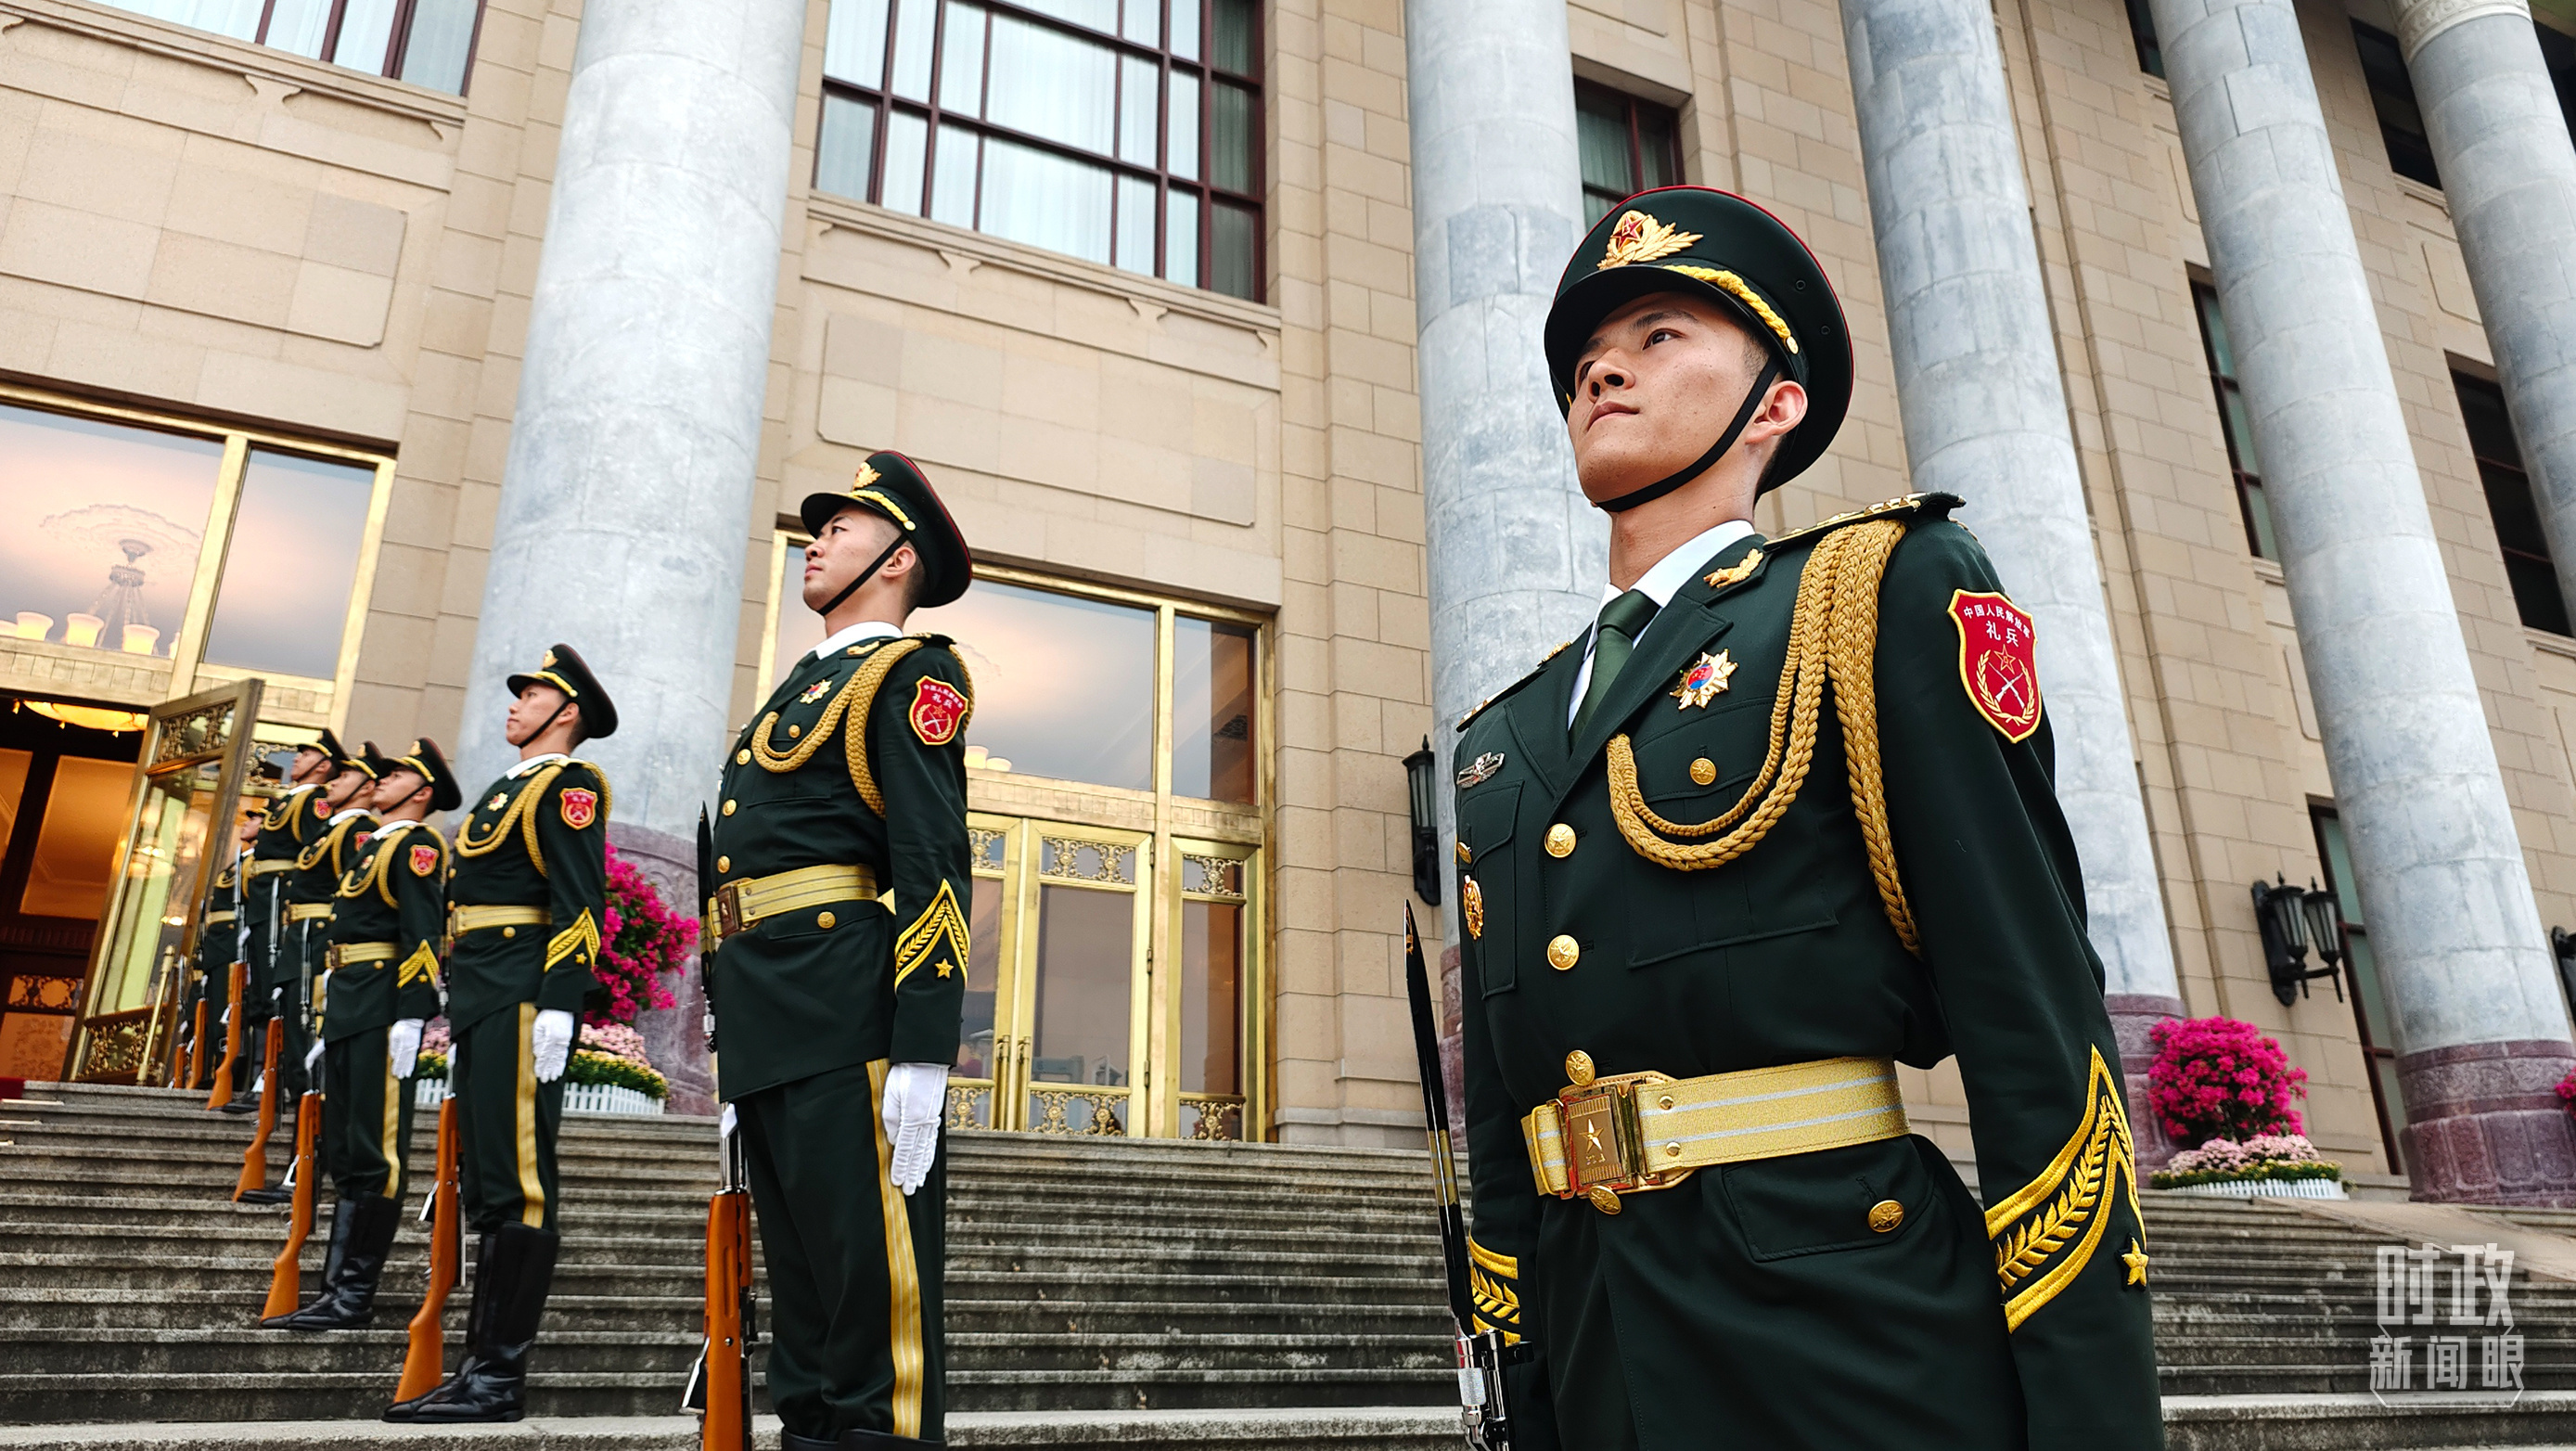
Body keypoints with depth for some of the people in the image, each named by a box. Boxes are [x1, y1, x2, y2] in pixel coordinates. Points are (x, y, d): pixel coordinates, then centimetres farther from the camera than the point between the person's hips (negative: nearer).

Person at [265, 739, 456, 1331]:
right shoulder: (373, 844, 23)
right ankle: (337, 1290, 17)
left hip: (383, 1013, -10)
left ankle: (354, 1296, -3)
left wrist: (410, 1018, -24)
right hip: (348, 1011, 10)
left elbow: (422, 936, -16)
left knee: (374, 1155, -6)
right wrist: (332, 1017, 21)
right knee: (344, 1154, 11)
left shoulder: (416, 845, -6)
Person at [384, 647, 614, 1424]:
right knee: (485, 1188, 11)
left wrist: (557, 1009, -23)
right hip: (481, 1005, 10)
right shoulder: (509, 788, 25)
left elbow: (580, 905, -15)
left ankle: (502, 1377, -6)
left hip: (521, 1002, -10)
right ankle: (482, 1365, 16)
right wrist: (458, 1013, 23)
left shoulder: (565, 784, -4)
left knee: (516, 1185, -9)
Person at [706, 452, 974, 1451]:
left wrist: (922, 1056, -22)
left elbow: (935, 869, -14)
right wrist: (732, 1045, 21)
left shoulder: (909, 673, -2)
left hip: (845, 1011, -9)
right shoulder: (799, 689, 26)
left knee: (869, 1267, -6)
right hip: (763, 1021, 9)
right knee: (799, 1281, 13)